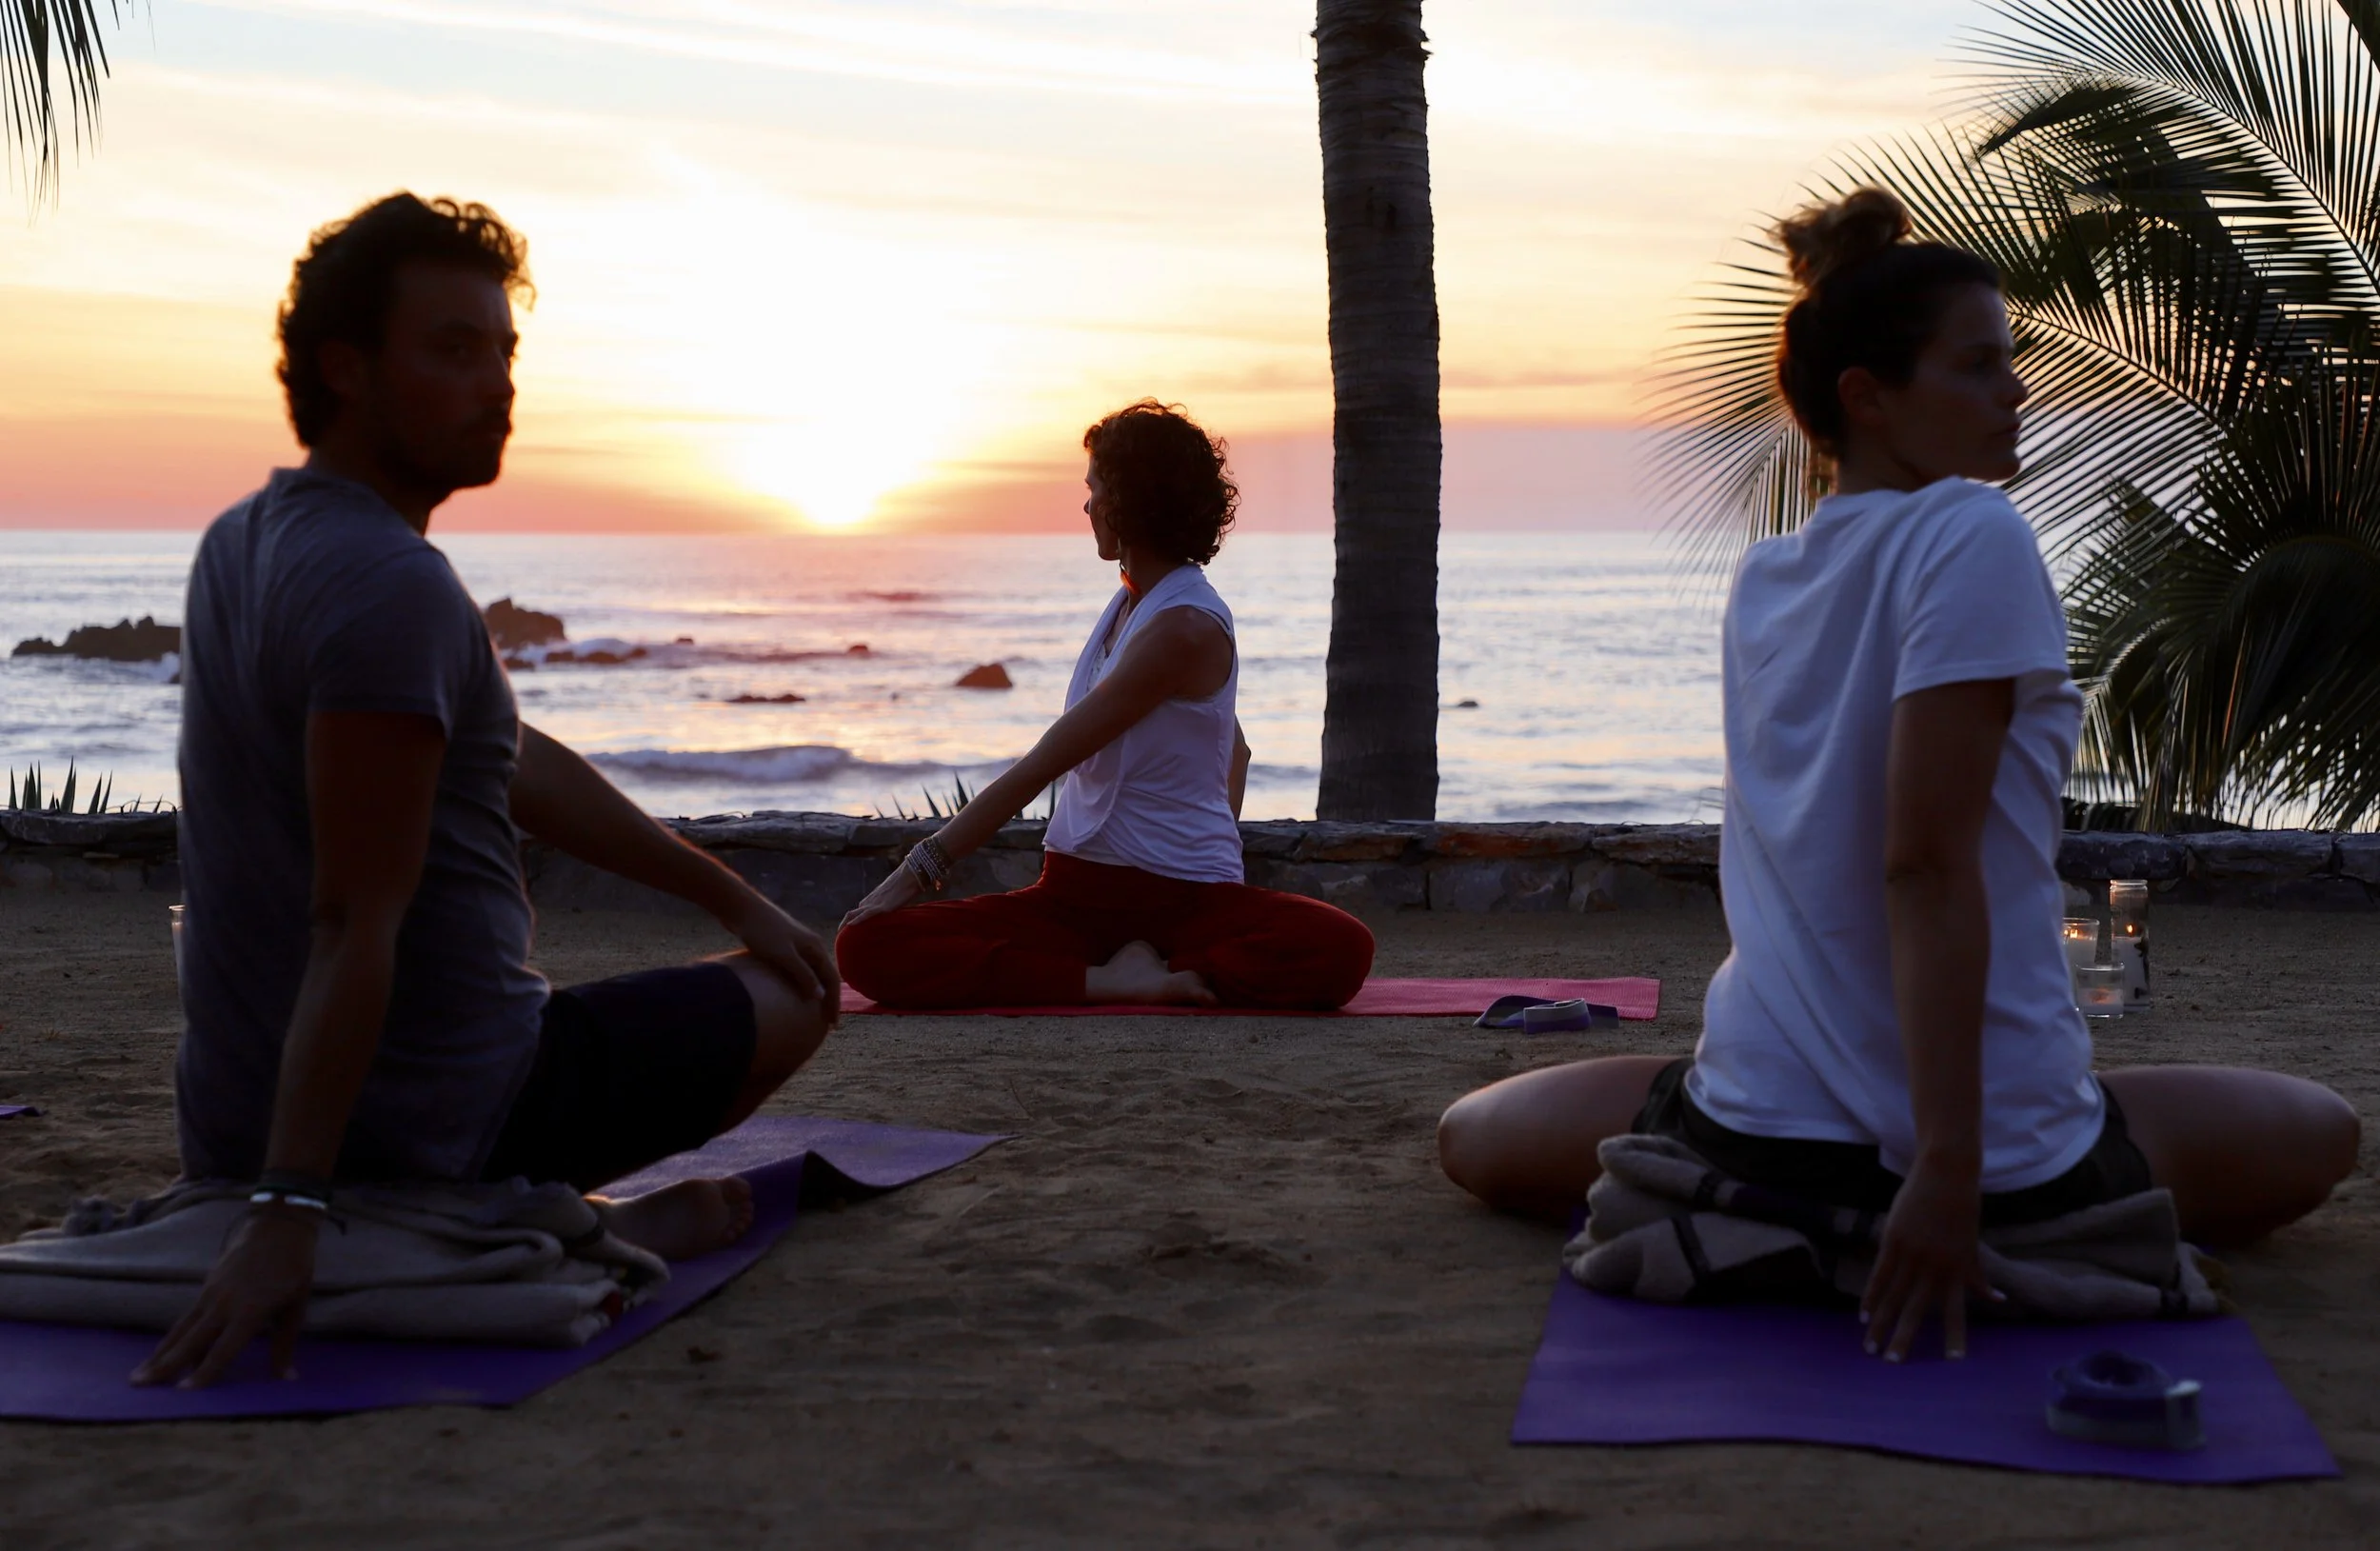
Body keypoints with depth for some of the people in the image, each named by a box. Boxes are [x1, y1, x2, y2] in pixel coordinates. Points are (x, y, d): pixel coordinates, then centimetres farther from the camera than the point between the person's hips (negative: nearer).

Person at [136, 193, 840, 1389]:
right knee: (788, 998, 13)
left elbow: (518, 766, 15)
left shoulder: (243, 544, 9)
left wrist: (733, 897, 18)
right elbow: (354, 922, -30)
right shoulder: (393, 587, -23)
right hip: (440, 1123, -9)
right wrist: (288, 1212, -32)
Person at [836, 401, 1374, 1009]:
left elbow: (1043, 764, -14)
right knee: (867, 947, -17)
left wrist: (921, 868, -12)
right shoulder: (1130, 605, 15)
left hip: (1189, 897, -7)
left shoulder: (1187, 627, -12)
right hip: (1077, 890, 7)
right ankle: (1112, 981, -18)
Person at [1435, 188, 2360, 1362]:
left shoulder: (1759, 580, 7)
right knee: (2321, 1134, 21)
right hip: (1995, 1146, -4)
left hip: (1761, 1129, 5)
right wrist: (1948, 1169, -25)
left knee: (1471, 1136, 30)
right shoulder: (1975, 540, -14)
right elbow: (1926, 867, -23)